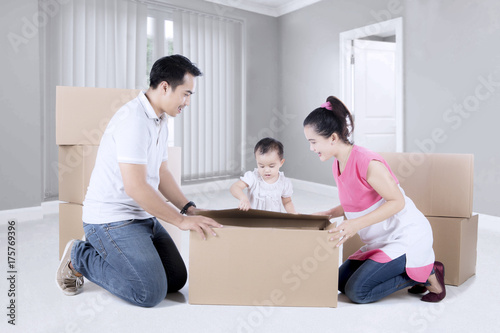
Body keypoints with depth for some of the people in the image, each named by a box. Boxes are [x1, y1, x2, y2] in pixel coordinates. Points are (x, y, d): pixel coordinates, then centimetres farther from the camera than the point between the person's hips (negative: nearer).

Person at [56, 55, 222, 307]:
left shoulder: (160, 121, 11)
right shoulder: (133, 119, -22)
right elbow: (135, 186, -27)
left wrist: (188, 208, 6)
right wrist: (181, 220, -21)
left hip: (142, 217, 10)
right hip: (111, 219, -9)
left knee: (177, 279, 9)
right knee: (151, 292, -14)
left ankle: (103, 251, 21)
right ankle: (79, 257, 5)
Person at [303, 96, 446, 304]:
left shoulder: (367, 162, -25)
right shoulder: (338, 165, 3)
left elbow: (397, 201, -24)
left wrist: (357, 224, -32)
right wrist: (328, 214, 1)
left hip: (407, 236, -9)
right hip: (382, 241, 9)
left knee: (358, 291, -13)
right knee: (341, 281, 7)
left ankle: (427, 273, 3)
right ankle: (410, 270, 15)